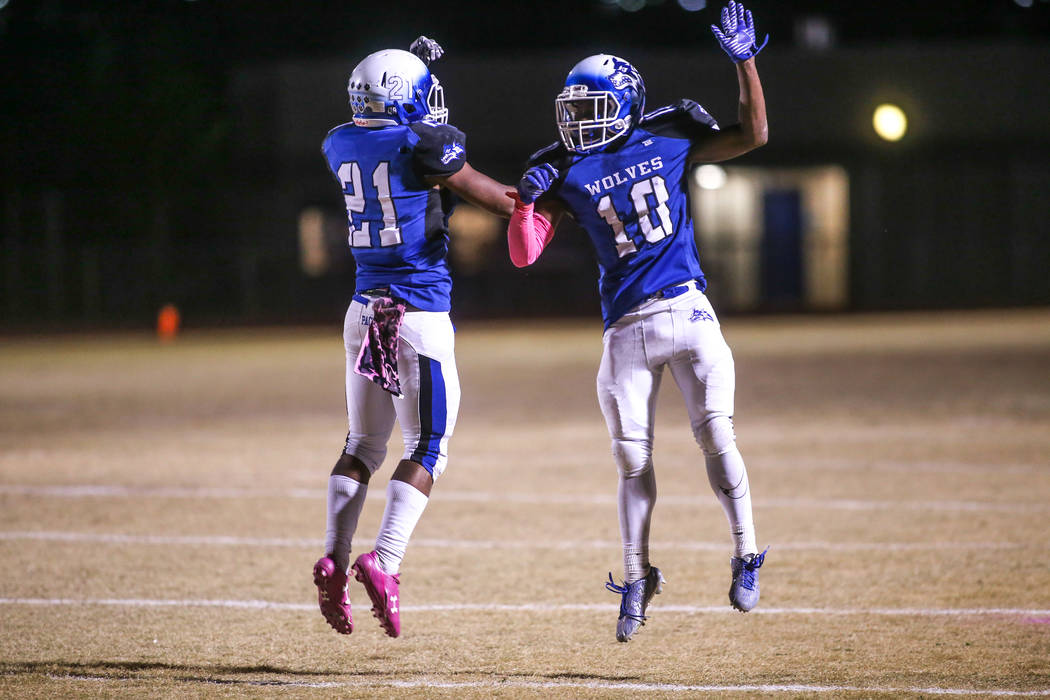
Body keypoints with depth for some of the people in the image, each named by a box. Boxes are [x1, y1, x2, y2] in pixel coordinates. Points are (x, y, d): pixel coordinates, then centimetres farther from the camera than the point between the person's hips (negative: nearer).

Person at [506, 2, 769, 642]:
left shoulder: (669, 138, 2)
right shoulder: (564, 171, 3)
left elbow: (753, 136, 2)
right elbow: (525, 254, -1)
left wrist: (745, 60, -6)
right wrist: (529, 199, -18)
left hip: (688, 311, -1)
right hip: (626, 327, 1)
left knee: (717, 438, -9)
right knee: (633, 460, 3)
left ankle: (746, 558, 5)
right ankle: (637, 579, 16)